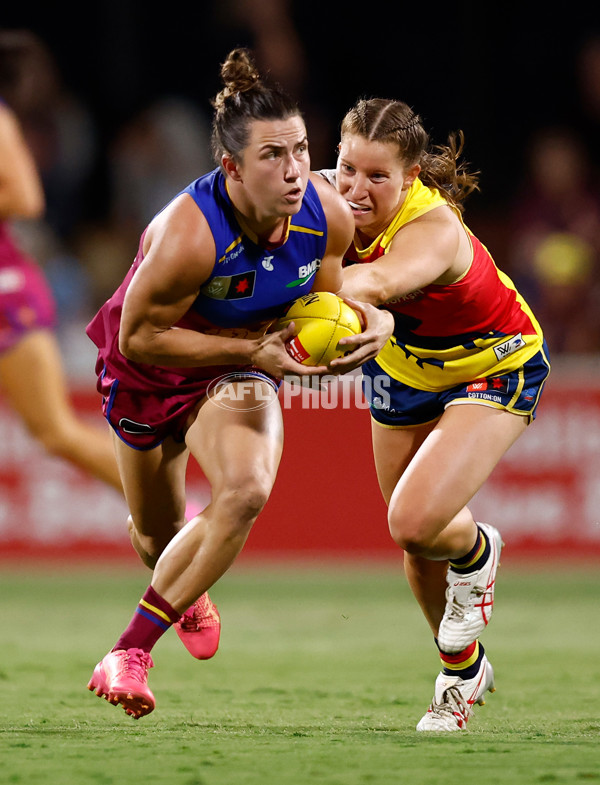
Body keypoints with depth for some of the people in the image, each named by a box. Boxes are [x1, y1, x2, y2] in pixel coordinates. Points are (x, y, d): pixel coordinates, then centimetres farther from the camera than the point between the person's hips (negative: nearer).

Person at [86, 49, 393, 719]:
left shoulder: (328, 215, -20)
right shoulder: (188, 233, -37)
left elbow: (321, 298, 0)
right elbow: (138, 338, -27)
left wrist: (371, 321, -21)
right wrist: (254, 350, -31)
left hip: (239, 370, 3)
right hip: (148, 370, -3)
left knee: (246, 491, -27)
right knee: (156, 532, 14)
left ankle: (131, 651, -18)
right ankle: (186, 594, 57)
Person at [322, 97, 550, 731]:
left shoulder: (433, 229, -40)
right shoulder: (331, 200, -22)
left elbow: (377, 283, -62)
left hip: (494, 368, -6)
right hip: (403, 364, 6)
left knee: (415, 523, -24)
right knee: (413, 543, 14)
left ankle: (476, 551, 14)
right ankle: (463, 670, 40)